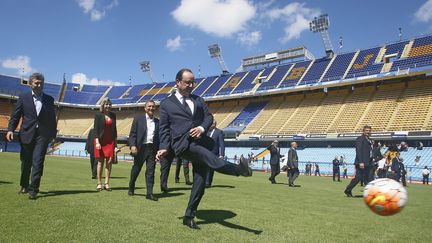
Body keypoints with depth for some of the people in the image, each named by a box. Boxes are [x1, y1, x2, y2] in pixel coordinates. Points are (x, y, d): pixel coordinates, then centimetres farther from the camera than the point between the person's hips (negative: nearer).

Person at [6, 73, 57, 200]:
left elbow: (52, 118, 11)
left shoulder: (49, 99, 8)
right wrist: (10, 129, -10)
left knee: (38, 162, -8)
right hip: (27, 134, 1)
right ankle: (24, 186, 31)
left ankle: (33, 189, -4)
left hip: (43, 135, 0)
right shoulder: (23, 97, 6)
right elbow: (15, 115, 3)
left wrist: (53, 134, 9)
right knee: (26, 162, 12)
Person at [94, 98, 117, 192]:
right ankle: (99, 183, 10)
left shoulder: (113, 115, 11)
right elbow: (96, 128, -5)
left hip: (110, 141, 3)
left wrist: (115, 140, 11)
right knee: (100, 162, 2)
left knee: (109, 161, -2)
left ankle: (107, 183, 5)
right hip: (100, 140, -3)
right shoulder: (98, 115, 0)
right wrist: (97, 141, -13)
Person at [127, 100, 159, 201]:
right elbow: (132, 134, -1)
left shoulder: (158, 122, 11)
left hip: (153, 149, 2)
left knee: (150, 171, -1)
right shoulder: (138, 119, 4)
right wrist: (133, 145, -14)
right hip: (140, 148, -1)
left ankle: (149, 193, 2)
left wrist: (159, 150, 5)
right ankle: (131, 188, 33)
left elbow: (159, 137, 12)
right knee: (136, 169, 12)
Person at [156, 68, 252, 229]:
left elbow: (209, 116, 14)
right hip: (183, 143, -4)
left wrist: (202, 128, -8)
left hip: (201, 141, 5)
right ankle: (239, 169, -52)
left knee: (200, 181, 1)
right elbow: (164, 128, 8)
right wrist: (164, 148, -5)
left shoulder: (198, 100, 23)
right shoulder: (166, 103, 12)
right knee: (211, 159, -32)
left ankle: (189, 216, 11)